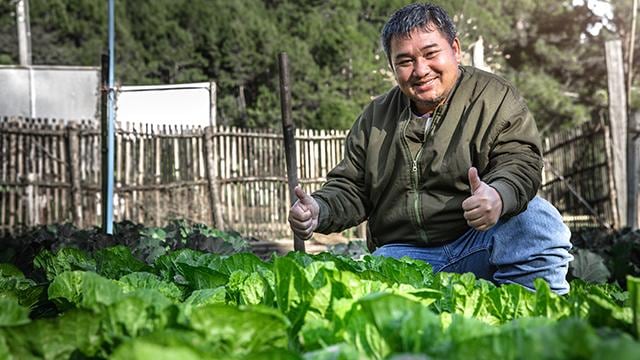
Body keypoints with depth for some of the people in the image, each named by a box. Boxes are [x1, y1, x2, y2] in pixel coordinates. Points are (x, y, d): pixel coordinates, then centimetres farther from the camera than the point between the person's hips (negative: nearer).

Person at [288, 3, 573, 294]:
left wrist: (500, 196, -36)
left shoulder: (496, 98, 2)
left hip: (480, 245, -2)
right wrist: (319, 210, -9)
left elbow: (520, 158, -12)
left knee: (536, 219, -32)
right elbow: (350, 189, 15)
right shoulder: (374, 118, 13)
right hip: (403, 252, 2)